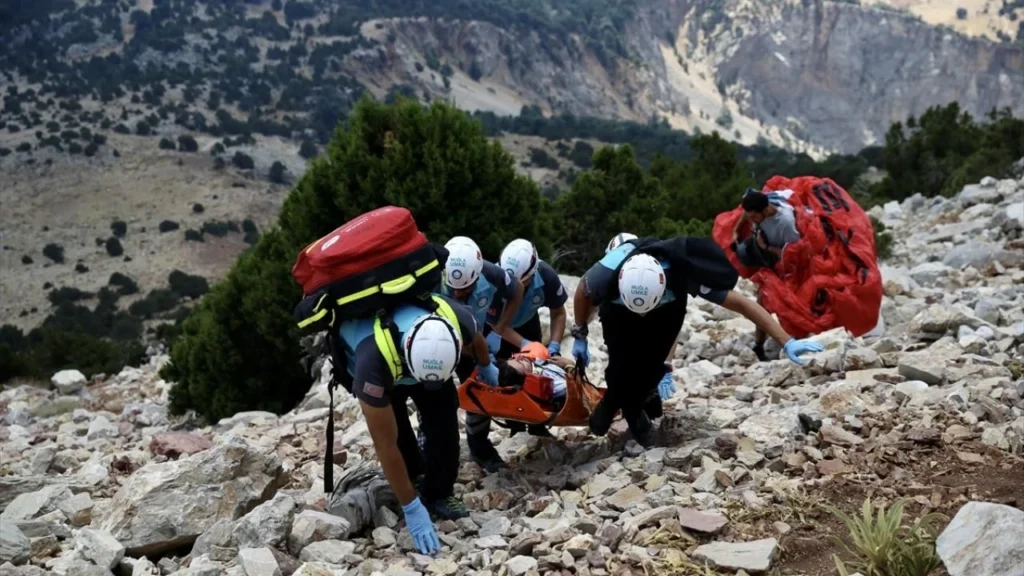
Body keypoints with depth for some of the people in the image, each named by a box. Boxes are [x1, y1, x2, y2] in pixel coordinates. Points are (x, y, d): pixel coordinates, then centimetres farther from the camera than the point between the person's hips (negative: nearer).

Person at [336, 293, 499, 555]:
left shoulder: (457, 318, -36)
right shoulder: (373, 359, -46)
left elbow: (476, 339, -7)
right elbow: (385, 445, -38)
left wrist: (486, 368, 14)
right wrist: (411, 508, -33)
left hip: (423, 352, 3)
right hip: (359, 355, -2)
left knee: (443, 418, -13)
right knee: (396, 431, -15)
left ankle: (439, 494, 4)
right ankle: (415, 476, 12)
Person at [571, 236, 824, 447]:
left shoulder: (680, 273, -43)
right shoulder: (606, 272, -42)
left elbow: (741, 303, -37)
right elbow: (583, 292, -16)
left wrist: (787, 341, -38)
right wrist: (580, 336, -5)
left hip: (667, 310, 0)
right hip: (618, 309, 0)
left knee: (651, 366, -12)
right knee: (622, 365, -14)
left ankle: (633, 405, 20)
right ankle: (612, 403, 19)